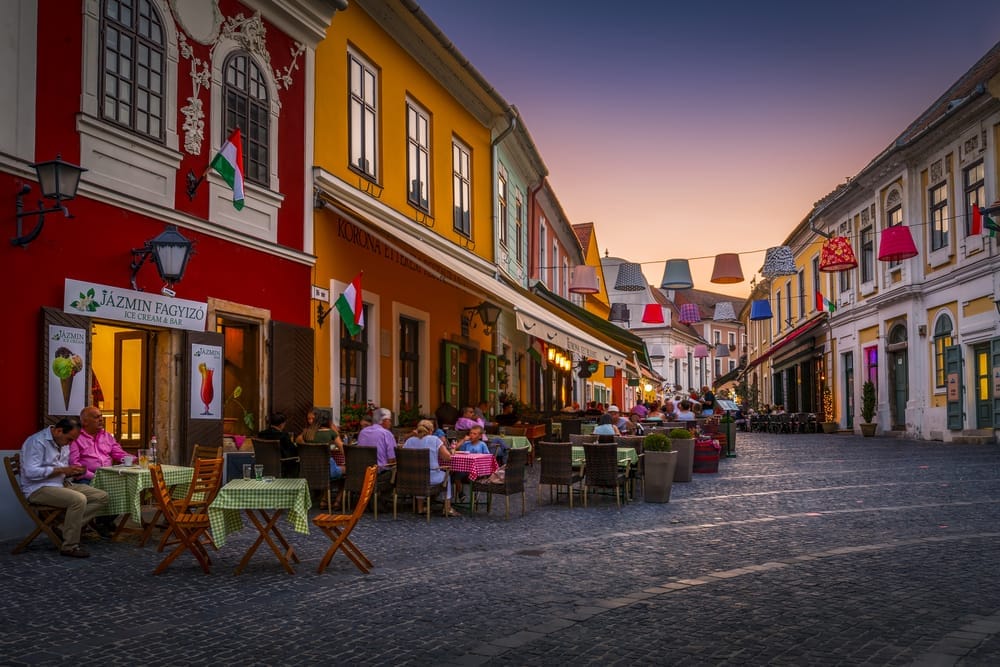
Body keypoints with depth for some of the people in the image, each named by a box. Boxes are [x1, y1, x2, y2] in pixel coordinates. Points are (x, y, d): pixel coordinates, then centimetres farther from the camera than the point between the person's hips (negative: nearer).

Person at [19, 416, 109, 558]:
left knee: (102, 497, -5)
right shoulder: (37, 442, -14)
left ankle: (66, 528, -10)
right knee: (78, 499, -33)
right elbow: (31, 472, -24)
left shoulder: (63, 443, 14)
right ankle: (70, 546, -21)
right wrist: (62, 470, -23)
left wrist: (72, 472, 0)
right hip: (39, 488, -9)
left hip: (62, 484, 9)